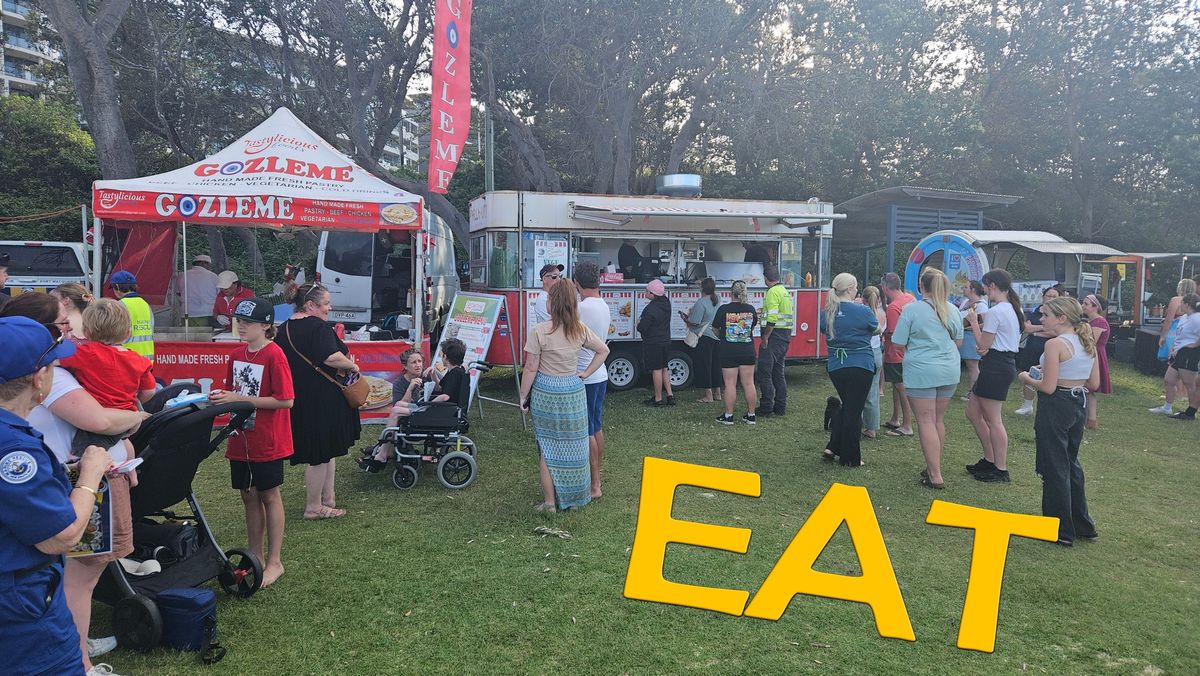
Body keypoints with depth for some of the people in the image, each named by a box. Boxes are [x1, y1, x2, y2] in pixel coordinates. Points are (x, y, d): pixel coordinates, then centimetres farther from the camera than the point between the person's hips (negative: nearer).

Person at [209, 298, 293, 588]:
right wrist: (223, 396, -6)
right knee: (249, 496, 14)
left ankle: (274, 562, 16)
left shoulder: (274, 355, -16)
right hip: (241, 439, 7)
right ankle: (255, 557, 27)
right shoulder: (237, 355, 7)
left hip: (267, 441, -7)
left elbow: (285, 400, -20)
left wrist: (239, 399, -21)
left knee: (269, 496, 4)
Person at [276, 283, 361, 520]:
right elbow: (332, 357, -31)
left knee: (323, 454, 19)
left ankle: (326, 500, 27)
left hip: (299, 400, 9)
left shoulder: (284, 329, 9)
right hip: (323, 400, -9)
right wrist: (353, 366, -15)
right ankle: (313, 507, 14)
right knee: (322, 455, 4)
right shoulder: (318, 327, -18)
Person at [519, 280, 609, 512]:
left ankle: (550, 502, 12)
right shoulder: (580, 330, -2)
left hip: (546, 393, -3)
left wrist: (523, 396, -1)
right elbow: (604, 350, 9)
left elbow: (530, 368, -11)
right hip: (574, 391, 4)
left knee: (548, 448, 7)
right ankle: (574, 498, 24)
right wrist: (586, 373, 11)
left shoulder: (539, 332, -15)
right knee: (573, 446, 13)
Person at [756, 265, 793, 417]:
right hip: (785, 335, 10)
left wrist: (765, 337, -18)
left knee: (765, 372, -6)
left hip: (774, 335, -10)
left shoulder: (773, 292, -13)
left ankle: (766, 407, -7)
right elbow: (790, 315, 19)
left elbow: (772, 318, -21)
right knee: (778, 373, 13)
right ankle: (781, 407, 15)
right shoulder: (785, 291, 17)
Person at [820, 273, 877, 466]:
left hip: (835, 367, 5)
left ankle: (833, 447, 15)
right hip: (860, 366, -5)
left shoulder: (827, 312, 1)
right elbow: (876, 330, 6)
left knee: (846, 406, 22)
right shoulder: (862, 311, -13)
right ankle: (850, 458, 10)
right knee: (854, 410, 3)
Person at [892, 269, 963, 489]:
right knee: (938, 419, 17)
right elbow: (958, 342, 14)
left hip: (921, 371, -5)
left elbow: (899, 343, -9)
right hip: (949, 371, 5)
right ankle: (934, 467, 27)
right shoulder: (952, 310, 5)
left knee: (926, 421, -1)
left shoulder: (911, 310, -11)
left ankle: (935, 476, -3)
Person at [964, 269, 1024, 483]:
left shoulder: (995, 312, -17)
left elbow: (983, 345, -14)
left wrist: (973, 322, -4)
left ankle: (1000, 470, 4)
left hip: (995, 367, -10)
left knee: (993, 420, -2)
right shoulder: (1013, 309, 14)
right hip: (1006, 363, 10)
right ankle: (990, 460, 23)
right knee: (973, 412, 16)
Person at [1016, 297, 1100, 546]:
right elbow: (1094, 384, 9)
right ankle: (1083, 525, 30)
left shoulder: (1055, 344, -18)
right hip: (1079, 404, 8)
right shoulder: (1088, 343, 6)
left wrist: (1027, 378, -2)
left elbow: (1048, 387, -20)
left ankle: (1061, 531, 13)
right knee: (1071, 463, 22)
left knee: (1055, 468, 4)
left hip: (1056, 407, -8)